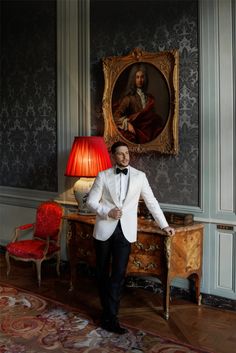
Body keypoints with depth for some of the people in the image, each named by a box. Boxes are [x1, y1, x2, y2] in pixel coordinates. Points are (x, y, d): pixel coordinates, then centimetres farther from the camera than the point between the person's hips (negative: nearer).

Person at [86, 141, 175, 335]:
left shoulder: (139, 176, 3)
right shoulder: (103, 175, 1)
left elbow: (151, 201, 9)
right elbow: (91, 201, 1)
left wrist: (164, 225, 9)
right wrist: (108, 212, -15)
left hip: (125, 231, 0)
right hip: (104, 229, 1)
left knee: (118, 275, -4)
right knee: (103, 273, 10)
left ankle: (109, 317, 5)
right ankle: (109, 314, 27)